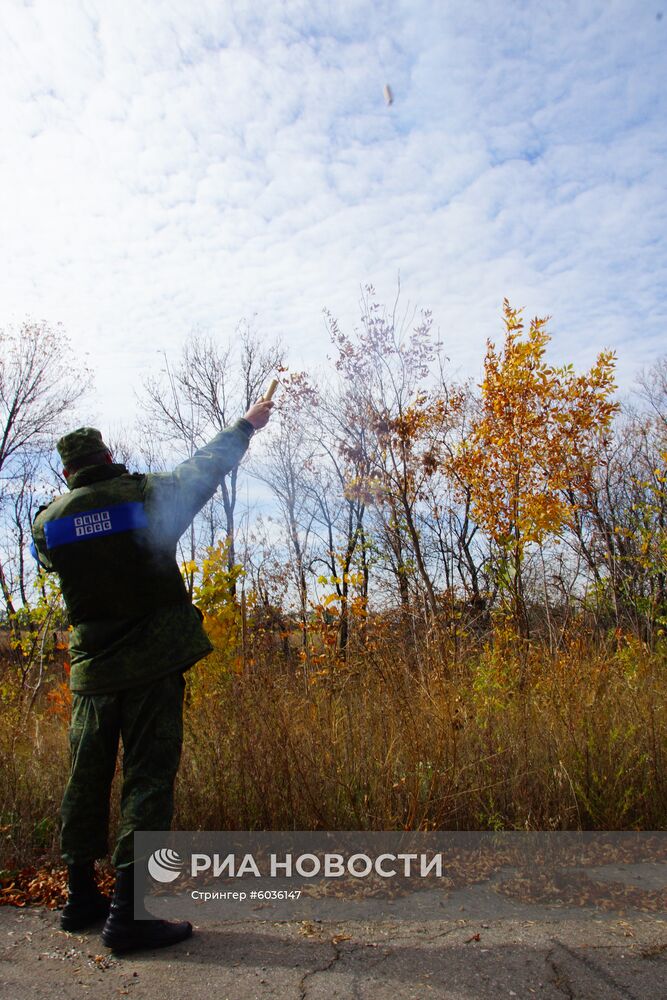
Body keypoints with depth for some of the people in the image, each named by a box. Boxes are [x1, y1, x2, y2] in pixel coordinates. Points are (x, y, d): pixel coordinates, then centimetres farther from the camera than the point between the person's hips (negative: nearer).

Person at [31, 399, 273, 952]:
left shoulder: (48, 521, 1)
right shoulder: (147, 493, -7)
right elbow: (207, 466, 6)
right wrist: (246, 425, 22)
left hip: (92, 666, 5)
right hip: (154, 660, -4)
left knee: (87, 776, 16)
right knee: (148, 776, 0)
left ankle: (81, 896, 28)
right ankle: (128, 910, 1)